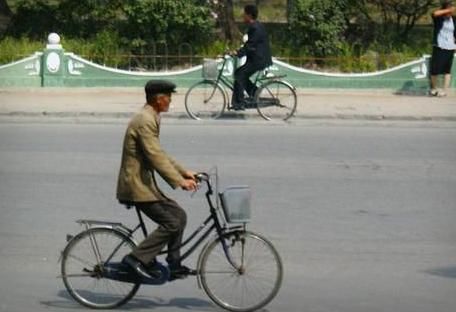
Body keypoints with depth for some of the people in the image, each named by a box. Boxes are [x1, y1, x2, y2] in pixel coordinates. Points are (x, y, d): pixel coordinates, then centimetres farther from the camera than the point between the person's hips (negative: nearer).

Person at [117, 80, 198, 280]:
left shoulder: (150, 119, 15)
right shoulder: (145, 121, -18)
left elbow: (159, 155, 22)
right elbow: (155, 156, -25)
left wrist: (183, 172, 16)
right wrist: (179, 181, -26)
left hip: (144, 182, 10)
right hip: (137, 185, -10)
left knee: (178, 215, 9)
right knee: (171, 223, -11)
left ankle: (173, 265, 14)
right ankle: (137, 258, -7)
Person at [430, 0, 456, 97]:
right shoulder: (439, 18, -3)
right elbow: (434, 14, -27)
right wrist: (448, 10, -25)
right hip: (439, 47, -3)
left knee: (447, 70, 3)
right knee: (435, 69, 0)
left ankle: (445, 91, 5)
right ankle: (433, 88, 21)